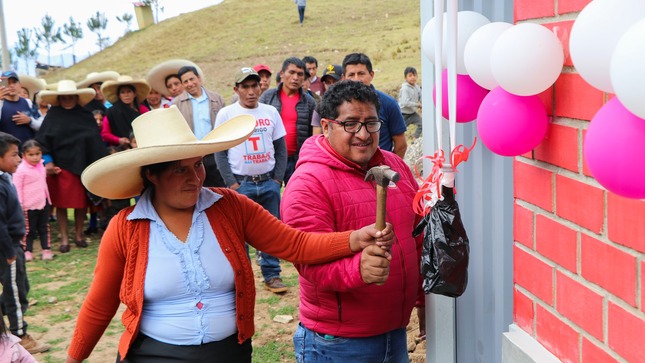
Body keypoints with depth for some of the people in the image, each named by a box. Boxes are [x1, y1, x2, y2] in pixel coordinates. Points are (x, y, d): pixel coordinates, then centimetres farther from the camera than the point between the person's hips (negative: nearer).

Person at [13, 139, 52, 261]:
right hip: (29, 206, -6)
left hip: (44, 203, 7)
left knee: (44, 228, 12)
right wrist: (19, 205, -20)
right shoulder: (21, 170, -16)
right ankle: (27, 251, 12)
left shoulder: (41, 166, 7)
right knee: (29, 230, 3)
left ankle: (46, 249, 18)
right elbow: (17, 188, -17)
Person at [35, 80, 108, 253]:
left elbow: (96, 141, 2)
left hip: (82, 165, 1)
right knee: (61, 203, 3)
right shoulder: (52, 115, 1)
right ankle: (64, 237, 13)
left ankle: (79, 234, 23)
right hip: (60, 166, -1)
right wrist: (48, 162, -9)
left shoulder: (86, 115, 4)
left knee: (82, 202, 7)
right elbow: (42, 140, 0)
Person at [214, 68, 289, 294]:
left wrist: (278, 178, 1)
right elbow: (220, 152, -1)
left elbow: (281, 148, 11)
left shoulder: (271, 112, 8)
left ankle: (272, 275, 14)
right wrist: (232, 184, -8)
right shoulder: (226, 114, 0)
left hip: (269, 182, 3)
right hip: (240, 183, -2)